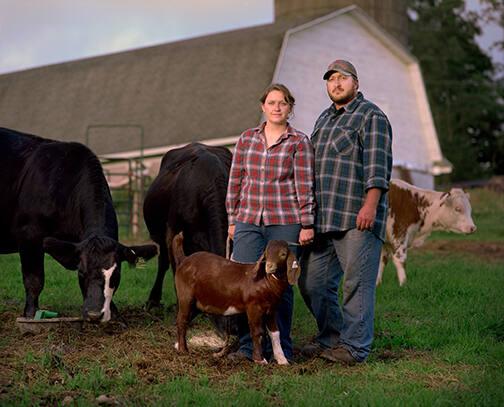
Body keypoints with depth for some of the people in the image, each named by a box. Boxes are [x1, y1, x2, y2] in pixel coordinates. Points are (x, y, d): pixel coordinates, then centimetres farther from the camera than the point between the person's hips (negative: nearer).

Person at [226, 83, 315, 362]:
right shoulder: (247, 138, 10)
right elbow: (235, 180, 13)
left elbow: (304, 185, -2)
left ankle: (280, 348, 12)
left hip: (284, 223, -3)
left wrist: (307, 224, -6)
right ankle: (247, 346, 11)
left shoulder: (299, 142, 1)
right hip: (248, 221, 3)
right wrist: (232, 220, 10)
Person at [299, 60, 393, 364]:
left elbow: (378, 164, -11)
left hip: (358, 217, -8)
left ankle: (354, 347, 3)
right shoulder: (324, 119, 23)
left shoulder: (371, 116, -1)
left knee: (358, 282, -4)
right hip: (323, 218, 8)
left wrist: (370, 204, -21)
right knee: (312, 282, 9)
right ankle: (330, 338, 22)